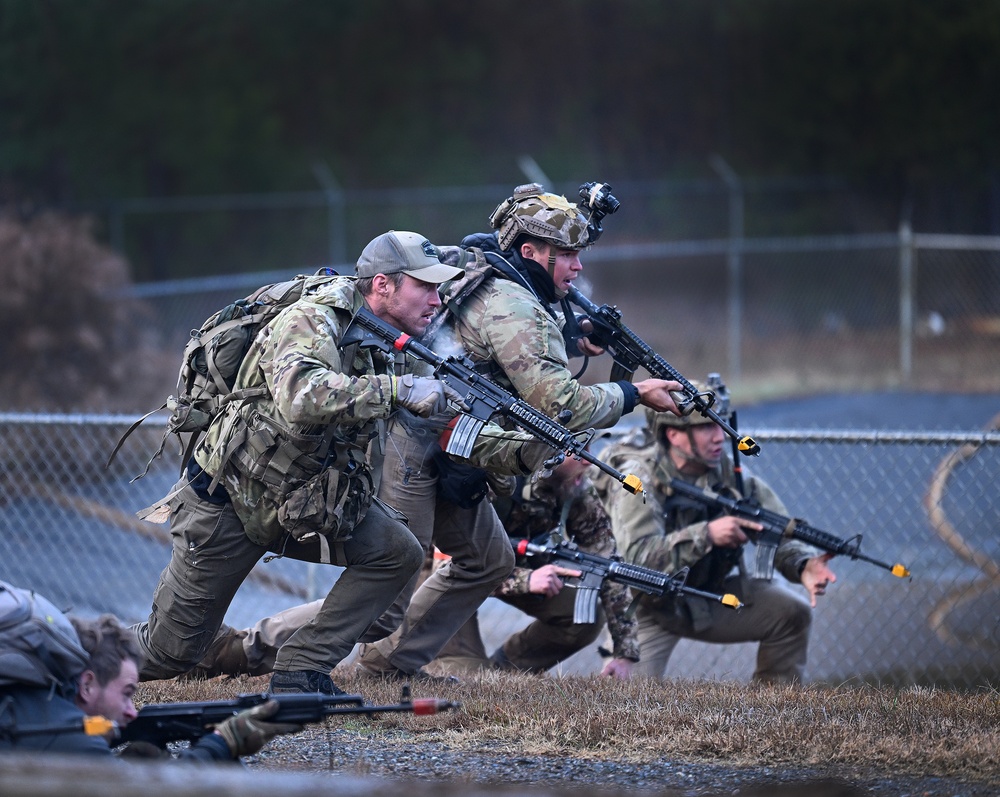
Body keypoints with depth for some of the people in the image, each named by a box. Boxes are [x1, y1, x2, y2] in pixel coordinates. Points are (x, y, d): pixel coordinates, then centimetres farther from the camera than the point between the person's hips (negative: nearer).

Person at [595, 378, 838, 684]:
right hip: (649, 607, -5)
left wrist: (804, 565, -32)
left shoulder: (727, 471, -7)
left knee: (791, 612, -8)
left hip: (710, 597, 5)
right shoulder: (638, 478, -23)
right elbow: (637, 557, -35)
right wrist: (706, 535, -42)